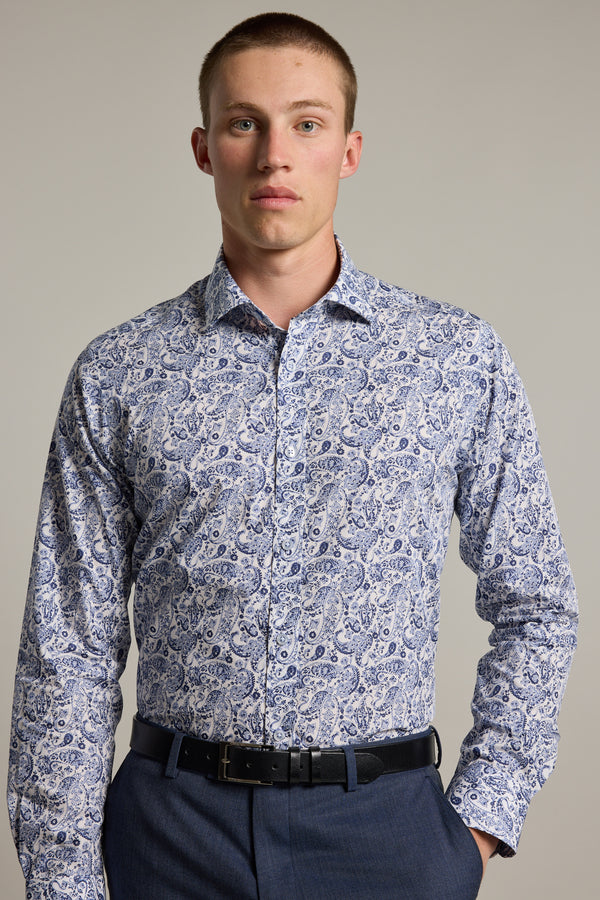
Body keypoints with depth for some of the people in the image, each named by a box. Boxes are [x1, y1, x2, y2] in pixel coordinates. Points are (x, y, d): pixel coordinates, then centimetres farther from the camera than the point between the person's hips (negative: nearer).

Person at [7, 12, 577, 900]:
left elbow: (534, 609, 6)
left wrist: (481, 818, -1)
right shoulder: (117, 377, 0)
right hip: (177, 826, 1)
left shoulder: (460, 359, 0)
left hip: (385, 826, 0)